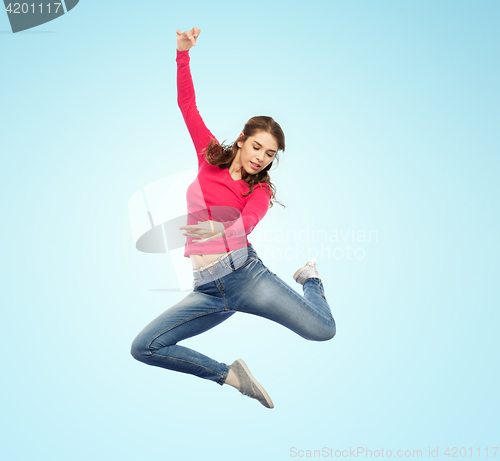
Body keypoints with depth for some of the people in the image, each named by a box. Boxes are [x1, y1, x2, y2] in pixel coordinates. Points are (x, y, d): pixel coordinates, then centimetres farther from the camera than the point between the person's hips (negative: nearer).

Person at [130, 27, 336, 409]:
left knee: (323, 331, -16)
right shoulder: (211, 157, 13)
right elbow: (188, 106, 13)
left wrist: (220, 230, -39)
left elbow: (247, 222, -17)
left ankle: (310, 278, 18)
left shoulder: (260, 191, 5)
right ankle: (229, 373, 0)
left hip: (244, 272, -2)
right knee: (143, 348, -12)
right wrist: (183, 54, 3)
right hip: (207, 289, 3)